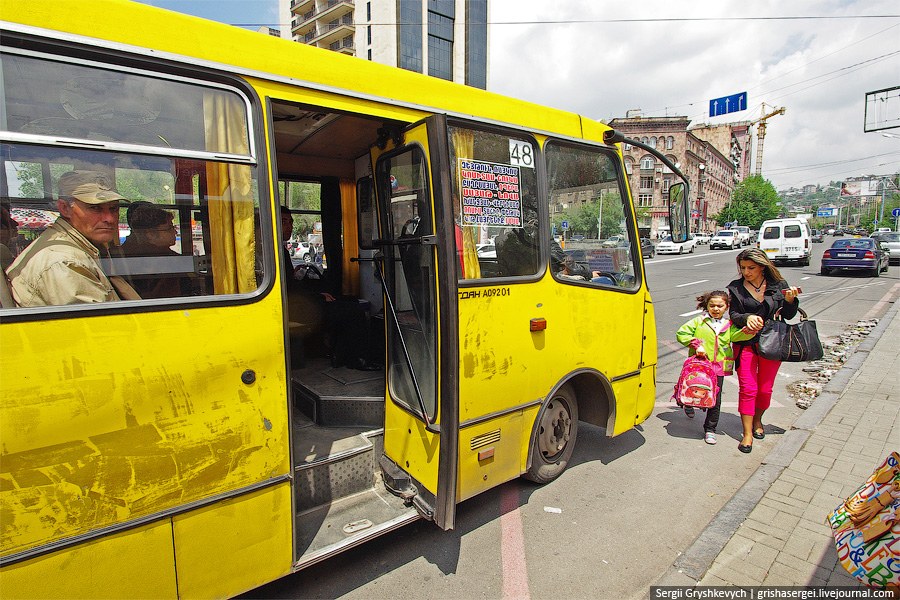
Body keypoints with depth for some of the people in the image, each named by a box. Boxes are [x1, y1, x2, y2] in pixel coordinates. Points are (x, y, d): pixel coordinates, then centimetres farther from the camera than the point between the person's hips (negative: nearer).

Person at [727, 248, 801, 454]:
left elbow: (788, 315, 4)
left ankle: (757, 421, 35)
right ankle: (747, 434, 3)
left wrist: (790, 300, -14)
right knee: (748, 389, -4)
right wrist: (747, 318, -26)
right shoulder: (736, 288, -1)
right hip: (746, 344, -1)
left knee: (765, 389, 9)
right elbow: (733, 315, -5)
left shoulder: (778, 286, 1)